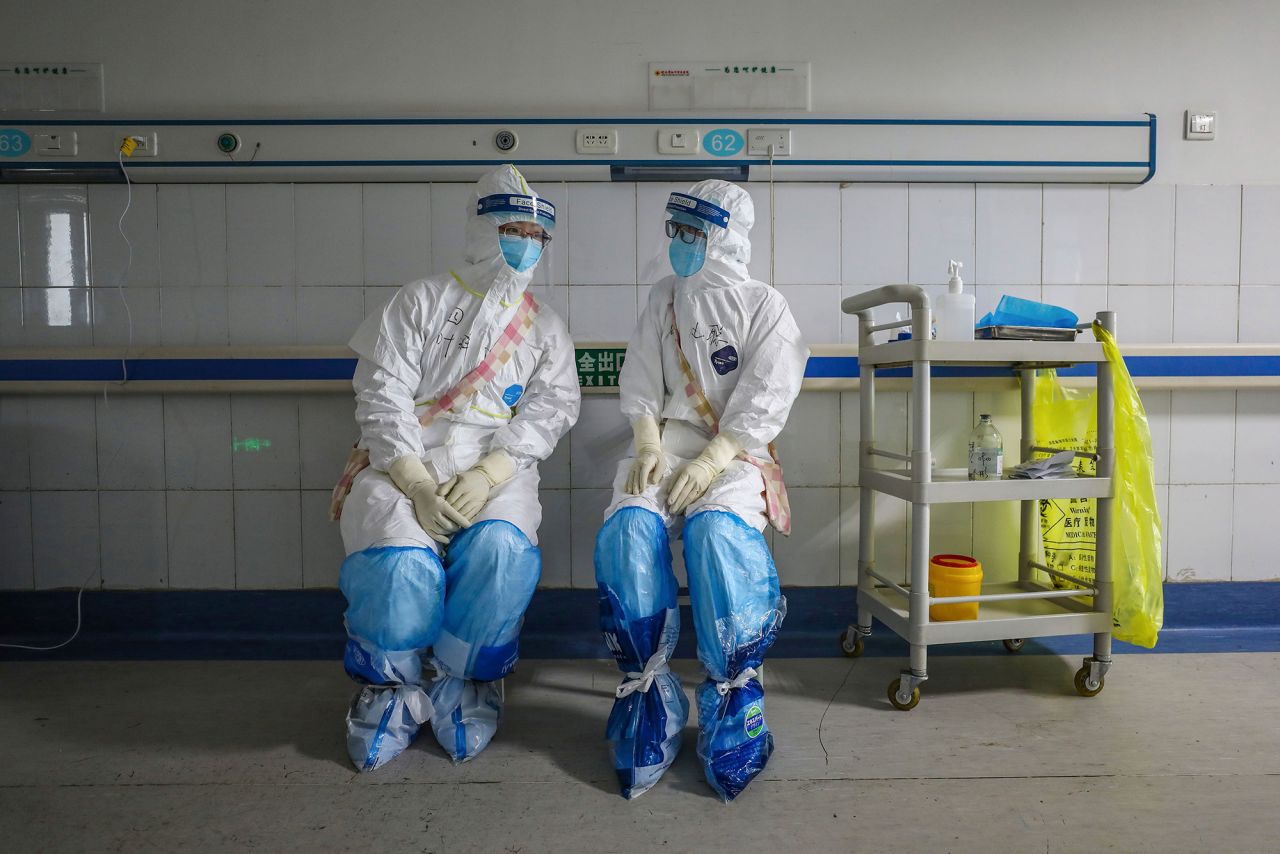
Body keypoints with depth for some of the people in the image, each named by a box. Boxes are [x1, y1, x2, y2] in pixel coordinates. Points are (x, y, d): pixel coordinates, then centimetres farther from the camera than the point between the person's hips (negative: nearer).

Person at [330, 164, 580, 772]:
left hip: (495, 470, 2)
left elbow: (551, 407, 3)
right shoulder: (420, 301, 9)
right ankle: (388, 688, 1)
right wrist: (416, 484, -15)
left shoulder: (545, 327, 17)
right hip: (402, 464, -1)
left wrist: (488, 475, -15)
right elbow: (381, 394, -1)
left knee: (501, 550, -30)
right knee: (401, 561, -29)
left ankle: (463, 685, -5)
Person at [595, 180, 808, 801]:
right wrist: (648, 446, -6)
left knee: (717, 530, -34)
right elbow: (641, 381, 11)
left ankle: (732, 693, -19)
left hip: (737, 452, -3)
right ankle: (648, 691, -17)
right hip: (669, 442, 3)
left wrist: (711, 462, -17)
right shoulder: (663, 300, 16)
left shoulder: (764, 306, 4)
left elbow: (763, 398, -6)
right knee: (628, 527, -27)